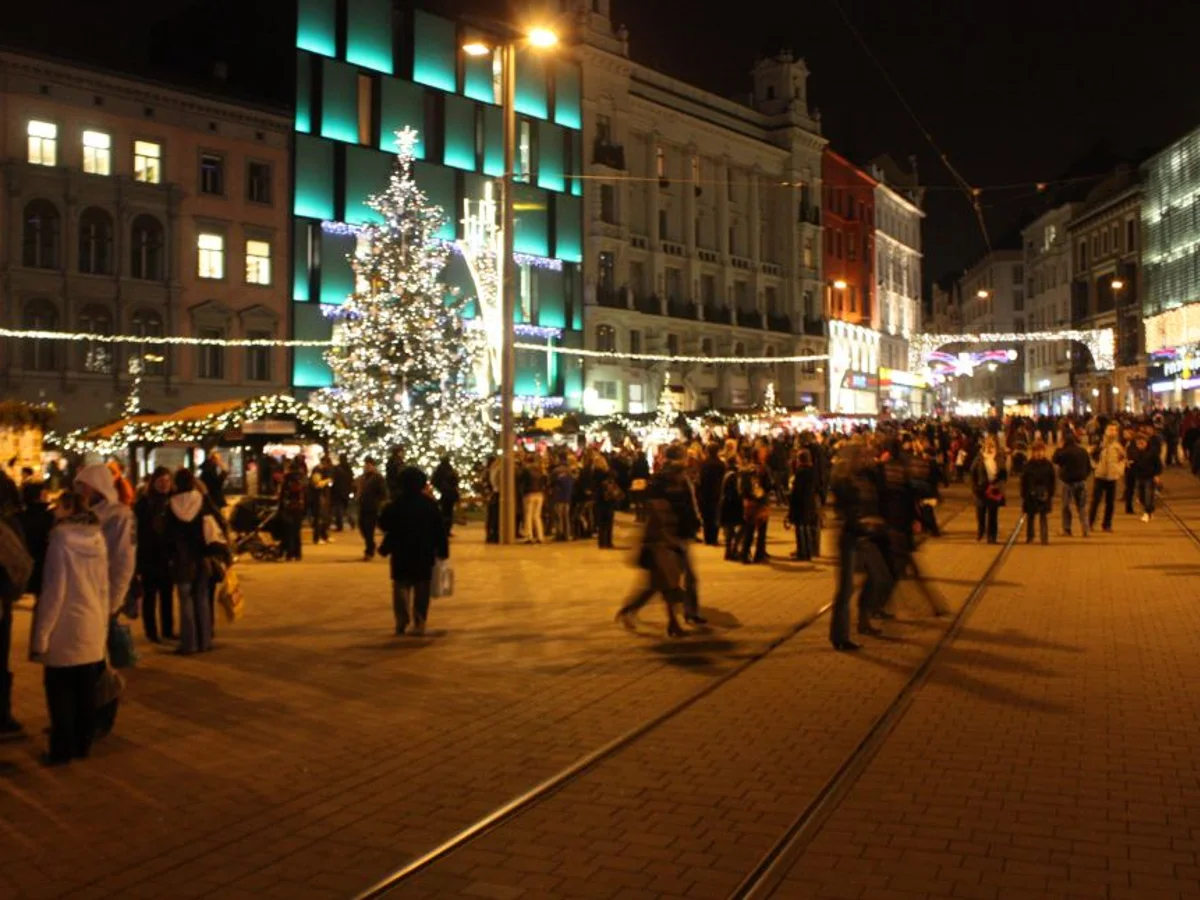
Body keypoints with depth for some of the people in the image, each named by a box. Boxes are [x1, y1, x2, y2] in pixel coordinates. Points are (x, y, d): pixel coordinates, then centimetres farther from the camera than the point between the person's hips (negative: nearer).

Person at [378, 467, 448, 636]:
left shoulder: (396, 503, -7)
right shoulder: (430, 504, -2)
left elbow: (383, 524, -2)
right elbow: (439, 530, -2)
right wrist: (442, 551, 3)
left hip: (401, 553, -1)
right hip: (424, 554, 1)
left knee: (401, 586, 7)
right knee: (421, 590, 8)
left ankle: (402, 620, -12)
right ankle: (419, 624, 5)